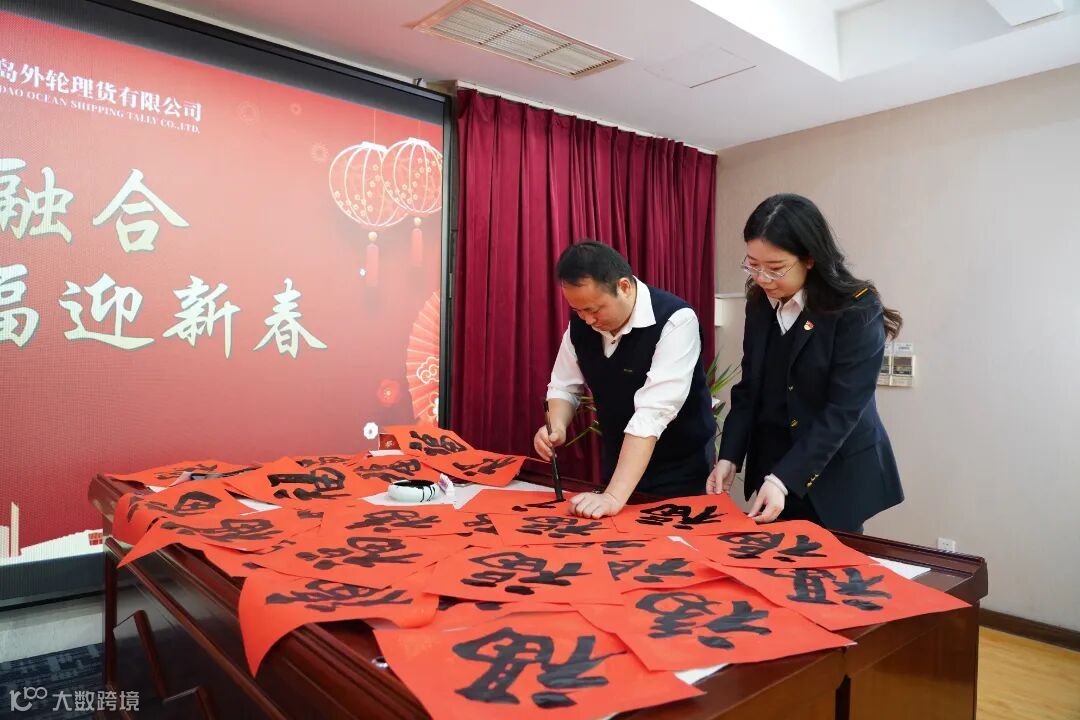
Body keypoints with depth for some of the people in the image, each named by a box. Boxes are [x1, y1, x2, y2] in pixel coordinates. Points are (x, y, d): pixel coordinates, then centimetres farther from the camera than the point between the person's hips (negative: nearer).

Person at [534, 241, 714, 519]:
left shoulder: (675, 320, -27)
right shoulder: (581, 322, -9)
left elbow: (652, 413, -34)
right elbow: (564, 387, 4)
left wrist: (613, 497, -38)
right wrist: (556, 427, -19)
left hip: (678, 469, -5)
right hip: (619, 462, 5)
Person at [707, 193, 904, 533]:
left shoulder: (858, 310, -16)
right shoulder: (759, 304, 0)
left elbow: (843, 411, -21)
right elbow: (749, 388, 4)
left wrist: (784, 479, -26)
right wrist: (729, 457, -7)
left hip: (838, 475, -4)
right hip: (771, 466, 5)